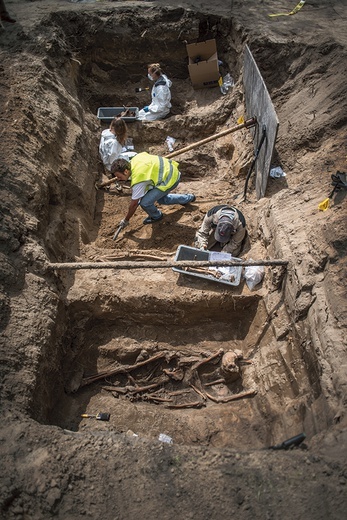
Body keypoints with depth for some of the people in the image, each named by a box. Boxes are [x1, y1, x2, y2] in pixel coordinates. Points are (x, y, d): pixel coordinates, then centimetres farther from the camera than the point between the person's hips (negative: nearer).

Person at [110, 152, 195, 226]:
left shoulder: (137, 180, -25)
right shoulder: (134, 159, -3)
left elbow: (134, 204, -15)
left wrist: (125, 220, 0)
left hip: (171, 179, -10)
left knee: (145, 202, -14)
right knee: (161, 199, 30)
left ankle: (156, 216, 19)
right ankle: (188, 198, 46)